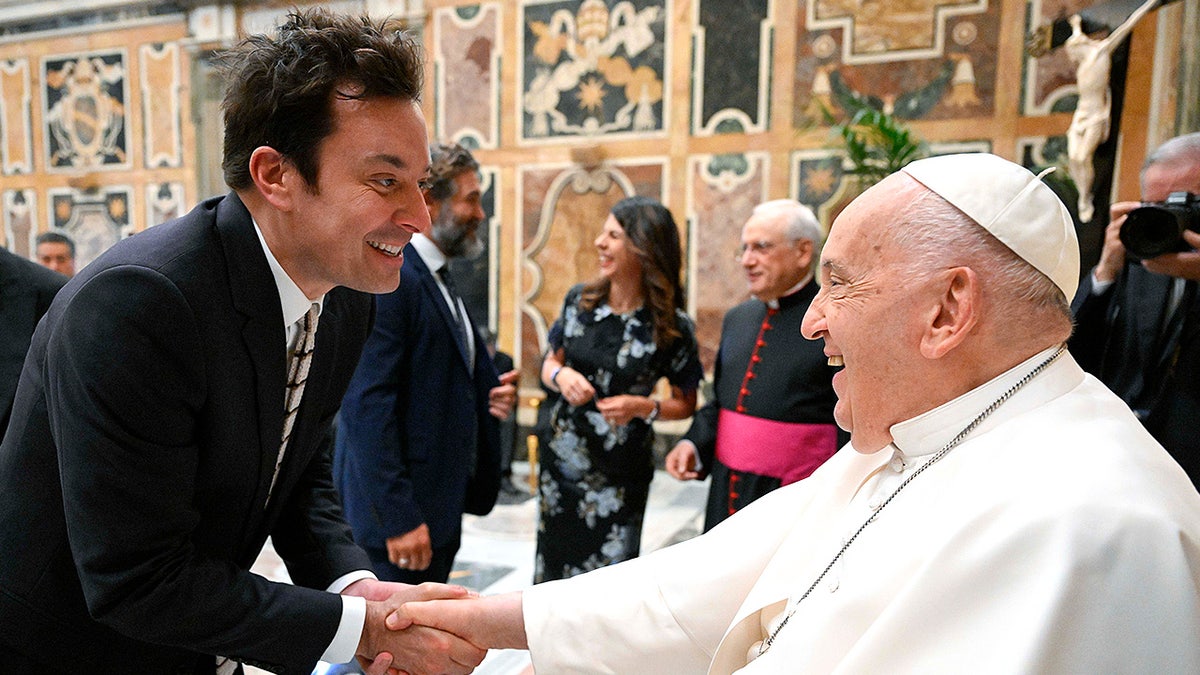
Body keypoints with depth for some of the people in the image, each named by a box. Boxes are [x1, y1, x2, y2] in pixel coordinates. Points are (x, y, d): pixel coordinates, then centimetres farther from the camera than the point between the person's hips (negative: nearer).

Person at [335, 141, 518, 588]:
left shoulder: (437, 279, 13)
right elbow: (367, 408, -23)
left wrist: (489, 395, 1)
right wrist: (398, 517, -23)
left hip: (439, 502, 10)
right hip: (399, 507, -9)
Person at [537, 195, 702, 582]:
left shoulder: (672, 328, -11)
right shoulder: (579, 301, -2)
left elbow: (686, 404, 0)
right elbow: (550, 363, 11)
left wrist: (644, 407, -18)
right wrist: (561, 376, -12)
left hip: (621, 475, -3)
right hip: (562, 459, 3)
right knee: (554, 562, 14)